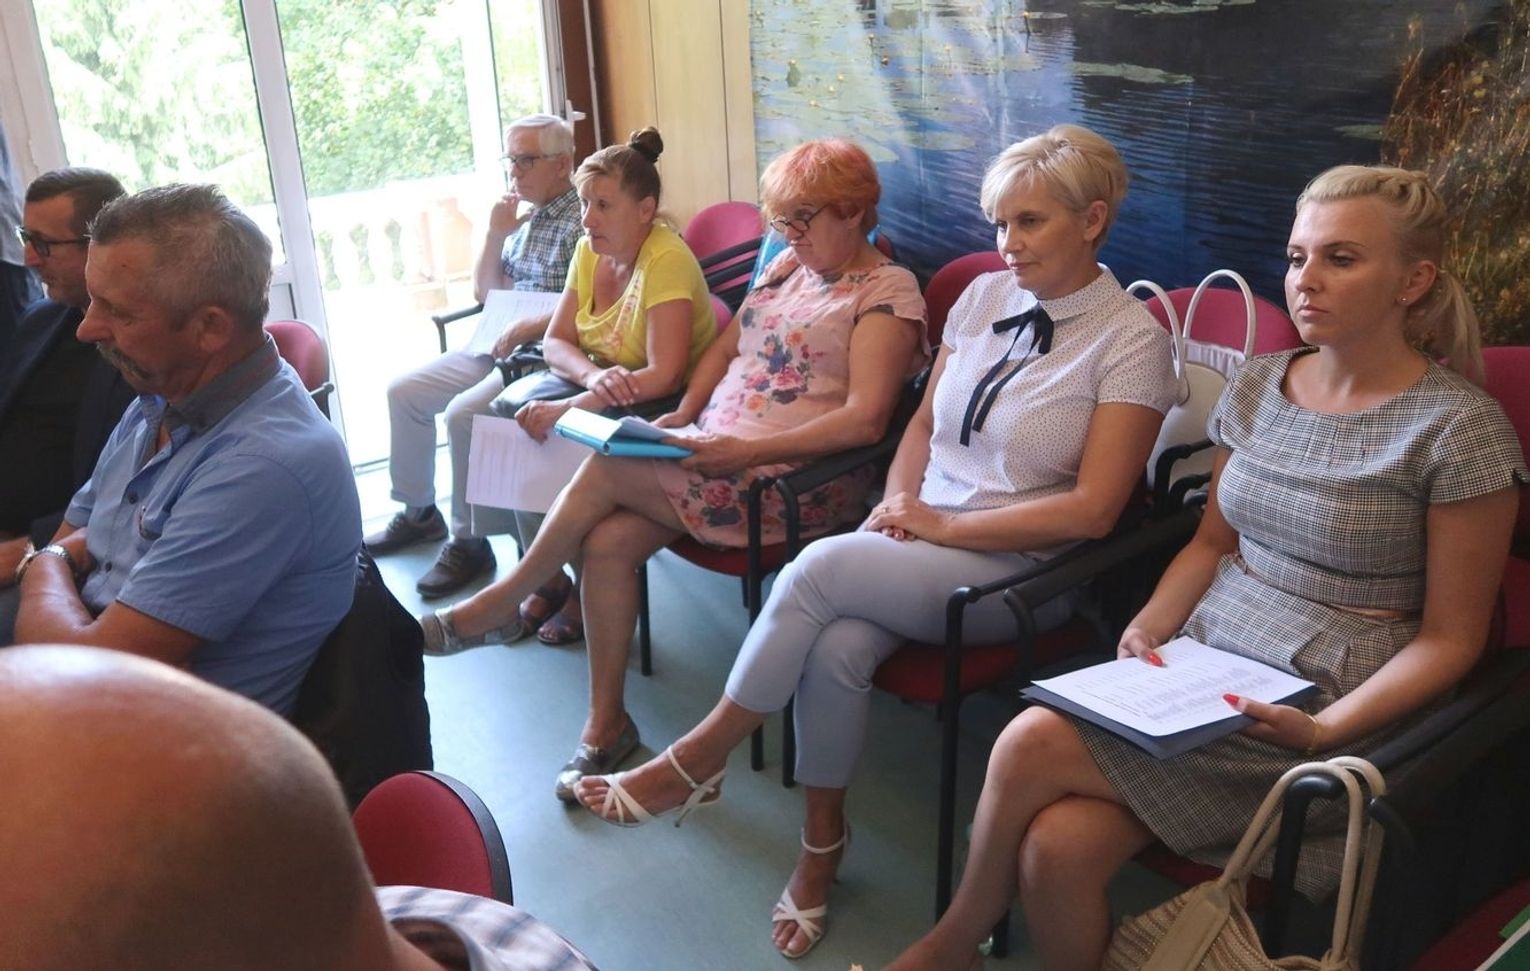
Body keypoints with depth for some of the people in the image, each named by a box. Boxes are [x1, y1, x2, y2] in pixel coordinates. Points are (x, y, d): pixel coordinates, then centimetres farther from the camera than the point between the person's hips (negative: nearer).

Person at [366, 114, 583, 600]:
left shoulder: (581, 221, -11)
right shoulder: (524, 218, 14)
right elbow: (485, 293, 17)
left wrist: (527, 328, -23)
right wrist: (495, 235, 3)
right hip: (500, 345, 9)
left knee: (463, 412, -28)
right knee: (404, 391, 6)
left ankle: (469, 541, -12)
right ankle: (418, 512, 20)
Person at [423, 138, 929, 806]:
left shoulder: (887, 291, -8)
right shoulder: (790, 265, 16)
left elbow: (865, 419, -19)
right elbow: (726, 346, 21)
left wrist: (748, 450, -24)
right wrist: (684, 417, 3)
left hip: (794, 482, -7)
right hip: (714, 452, 7)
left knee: (606, 470, -18)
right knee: (609, 539, -15)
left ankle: (499, 603, 5)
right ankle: (606, 724, 1)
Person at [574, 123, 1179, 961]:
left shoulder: (1132, 338, -8)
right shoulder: (984, 296, 8)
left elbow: (1092, 509, -14)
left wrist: (943, 523, -15)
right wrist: (898, 501, -4)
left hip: (1017, 569, -4)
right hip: (917, 542, 5)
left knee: (821, 567, -27)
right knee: (836, 647, -28)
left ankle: (699, 759, -7)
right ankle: (821, 844, -4)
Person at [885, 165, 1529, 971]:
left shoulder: (1460, 428, -10)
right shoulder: (1258, 384, 8)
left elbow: (1451, 637, -6)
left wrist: (1323, 731, -20)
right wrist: (1150, 625, -2)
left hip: (1326, 706, -5)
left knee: (1033, 746, -21)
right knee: (1056, 850, -23)